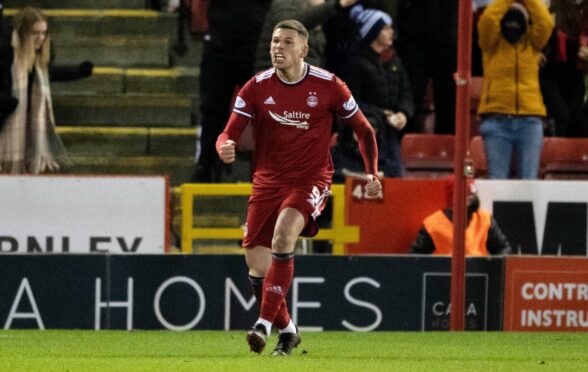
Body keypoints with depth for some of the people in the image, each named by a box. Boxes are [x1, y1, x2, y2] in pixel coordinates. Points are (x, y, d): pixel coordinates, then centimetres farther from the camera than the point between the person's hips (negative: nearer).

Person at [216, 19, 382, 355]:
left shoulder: (328, 86, -5)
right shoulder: (257, 88, -1)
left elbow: (363, 129, 8)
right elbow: (230, 133, -4)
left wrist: (373, 174, 1)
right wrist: (225, 147, -28)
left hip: (311, 180, -3)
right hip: (268, 181, 3)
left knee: (283, 233, -32)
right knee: (258, 269, -2)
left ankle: (265, 322, -29)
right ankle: (287, 330, 23)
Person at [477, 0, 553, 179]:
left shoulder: (531, 43, 13)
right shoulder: (492, 44, 9)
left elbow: (545, 23, -4)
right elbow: (488, 19, -8)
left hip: (530, 120, 1)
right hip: (497, 120, -1)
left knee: (529, 180, -2)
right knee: (497, 180, -6)